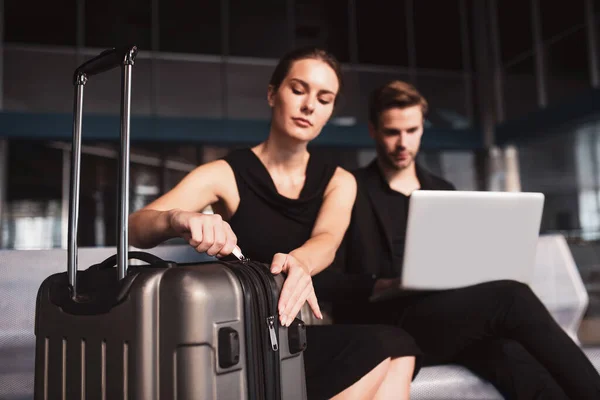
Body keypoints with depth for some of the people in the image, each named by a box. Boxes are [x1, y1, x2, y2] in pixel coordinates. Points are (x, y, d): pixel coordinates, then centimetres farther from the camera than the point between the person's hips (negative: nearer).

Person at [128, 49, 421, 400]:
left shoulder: (339, 181, 8)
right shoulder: (224, 175, -1)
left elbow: (327, 243, -14)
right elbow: (135, 229, -13)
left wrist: (299, 263, -39)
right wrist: (178, 220, -38)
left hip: (309, 334, 4)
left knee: (395, 349, -29)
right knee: (388, 346, -27)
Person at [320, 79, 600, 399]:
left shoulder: (444, 192, 21)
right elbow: (323, 279, -4)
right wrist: (378, 287, -21)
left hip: (446, 320, 5)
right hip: (380, 330, -4)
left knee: (511, 357, -31)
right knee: (510, 297, -27)